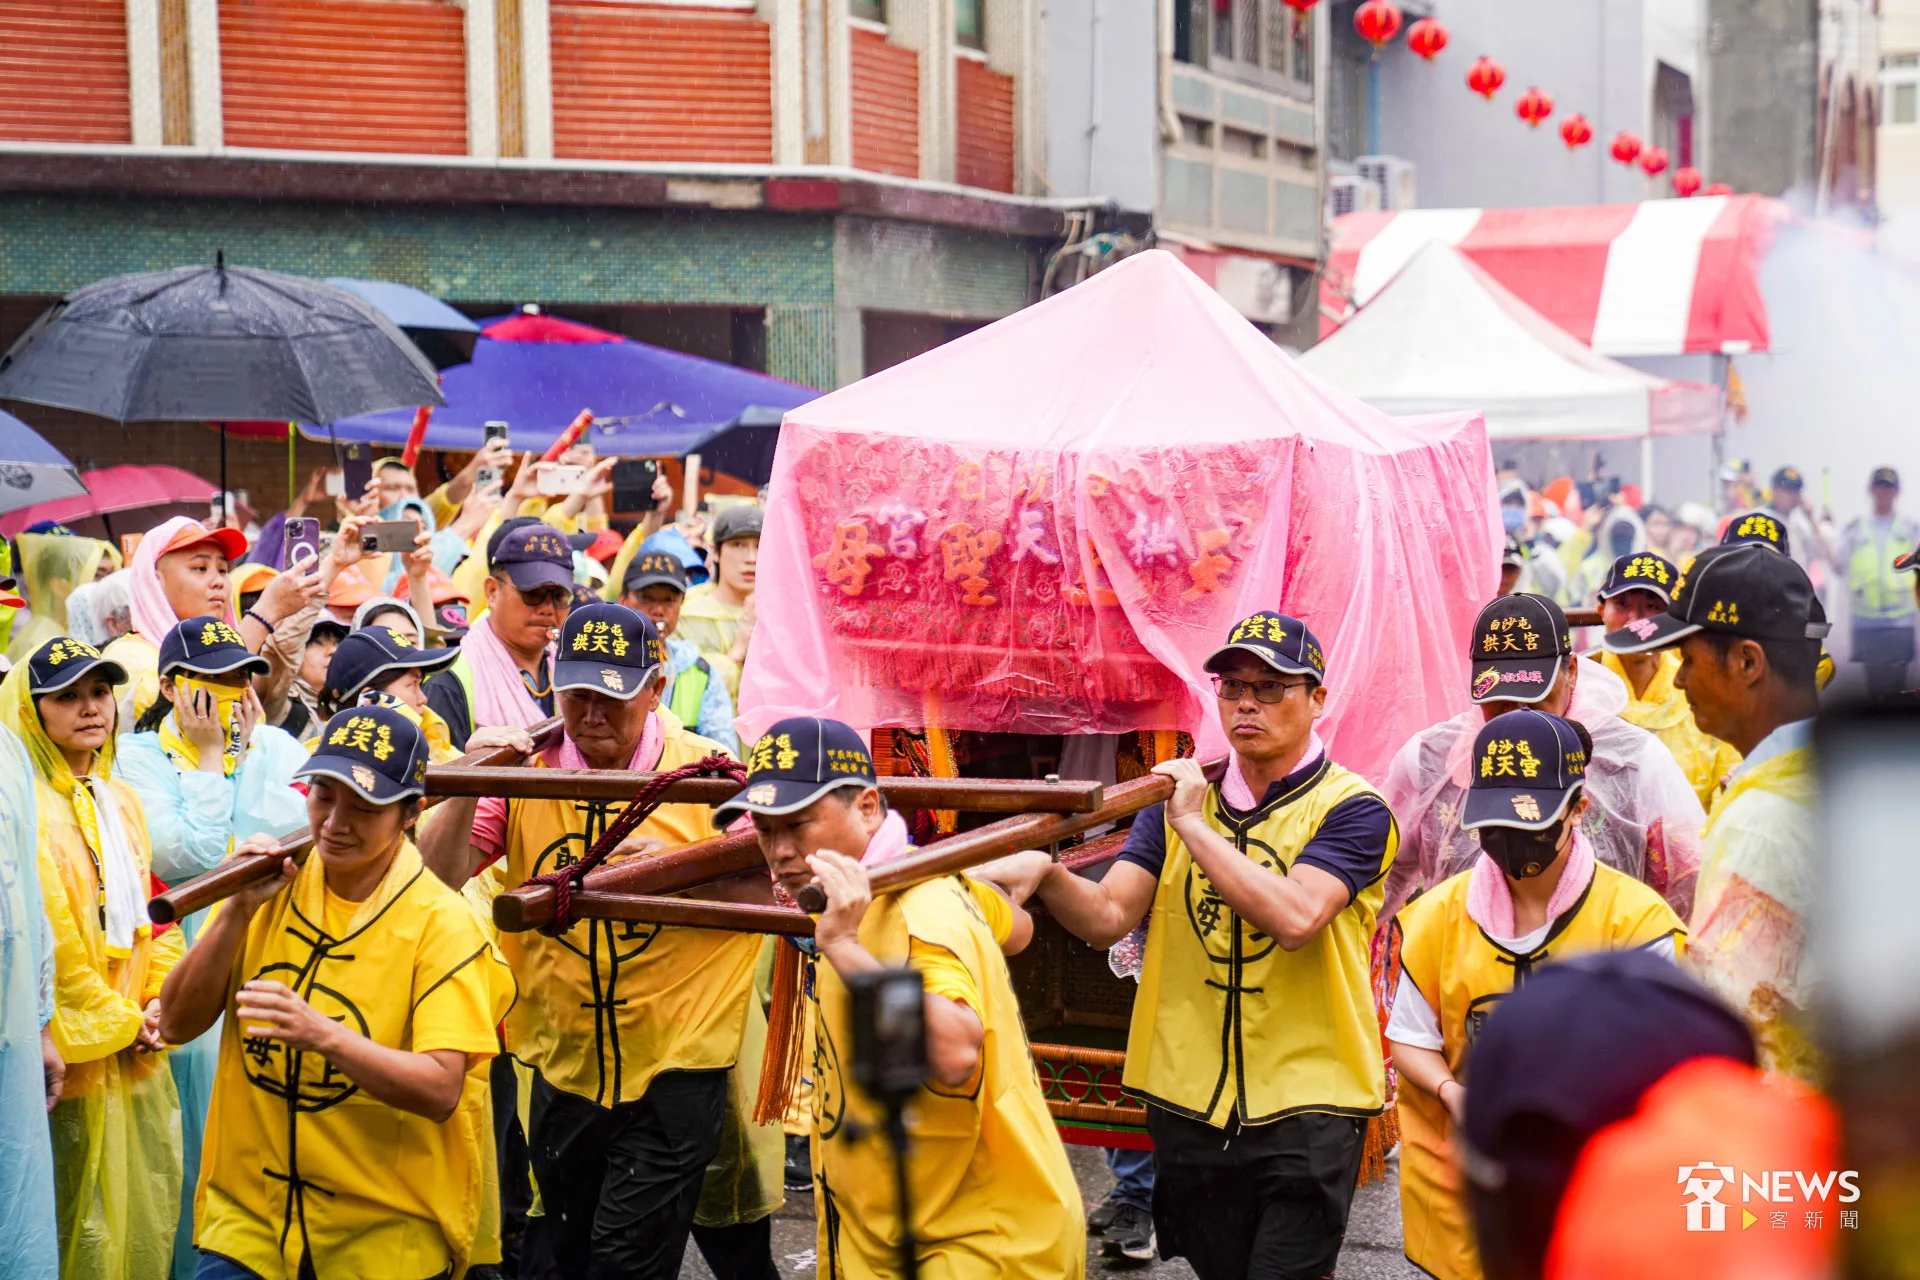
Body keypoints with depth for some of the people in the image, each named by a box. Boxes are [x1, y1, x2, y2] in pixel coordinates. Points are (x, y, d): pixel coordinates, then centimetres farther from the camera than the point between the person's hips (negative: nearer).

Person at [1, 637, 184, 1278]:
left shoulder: (122, 803, 16)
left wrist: (162, 1003, 2)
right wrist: (119, 1023, -10)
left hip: (137, 1054, 7)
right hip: (71, 1057, -7)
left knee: (147, 1216, 9)